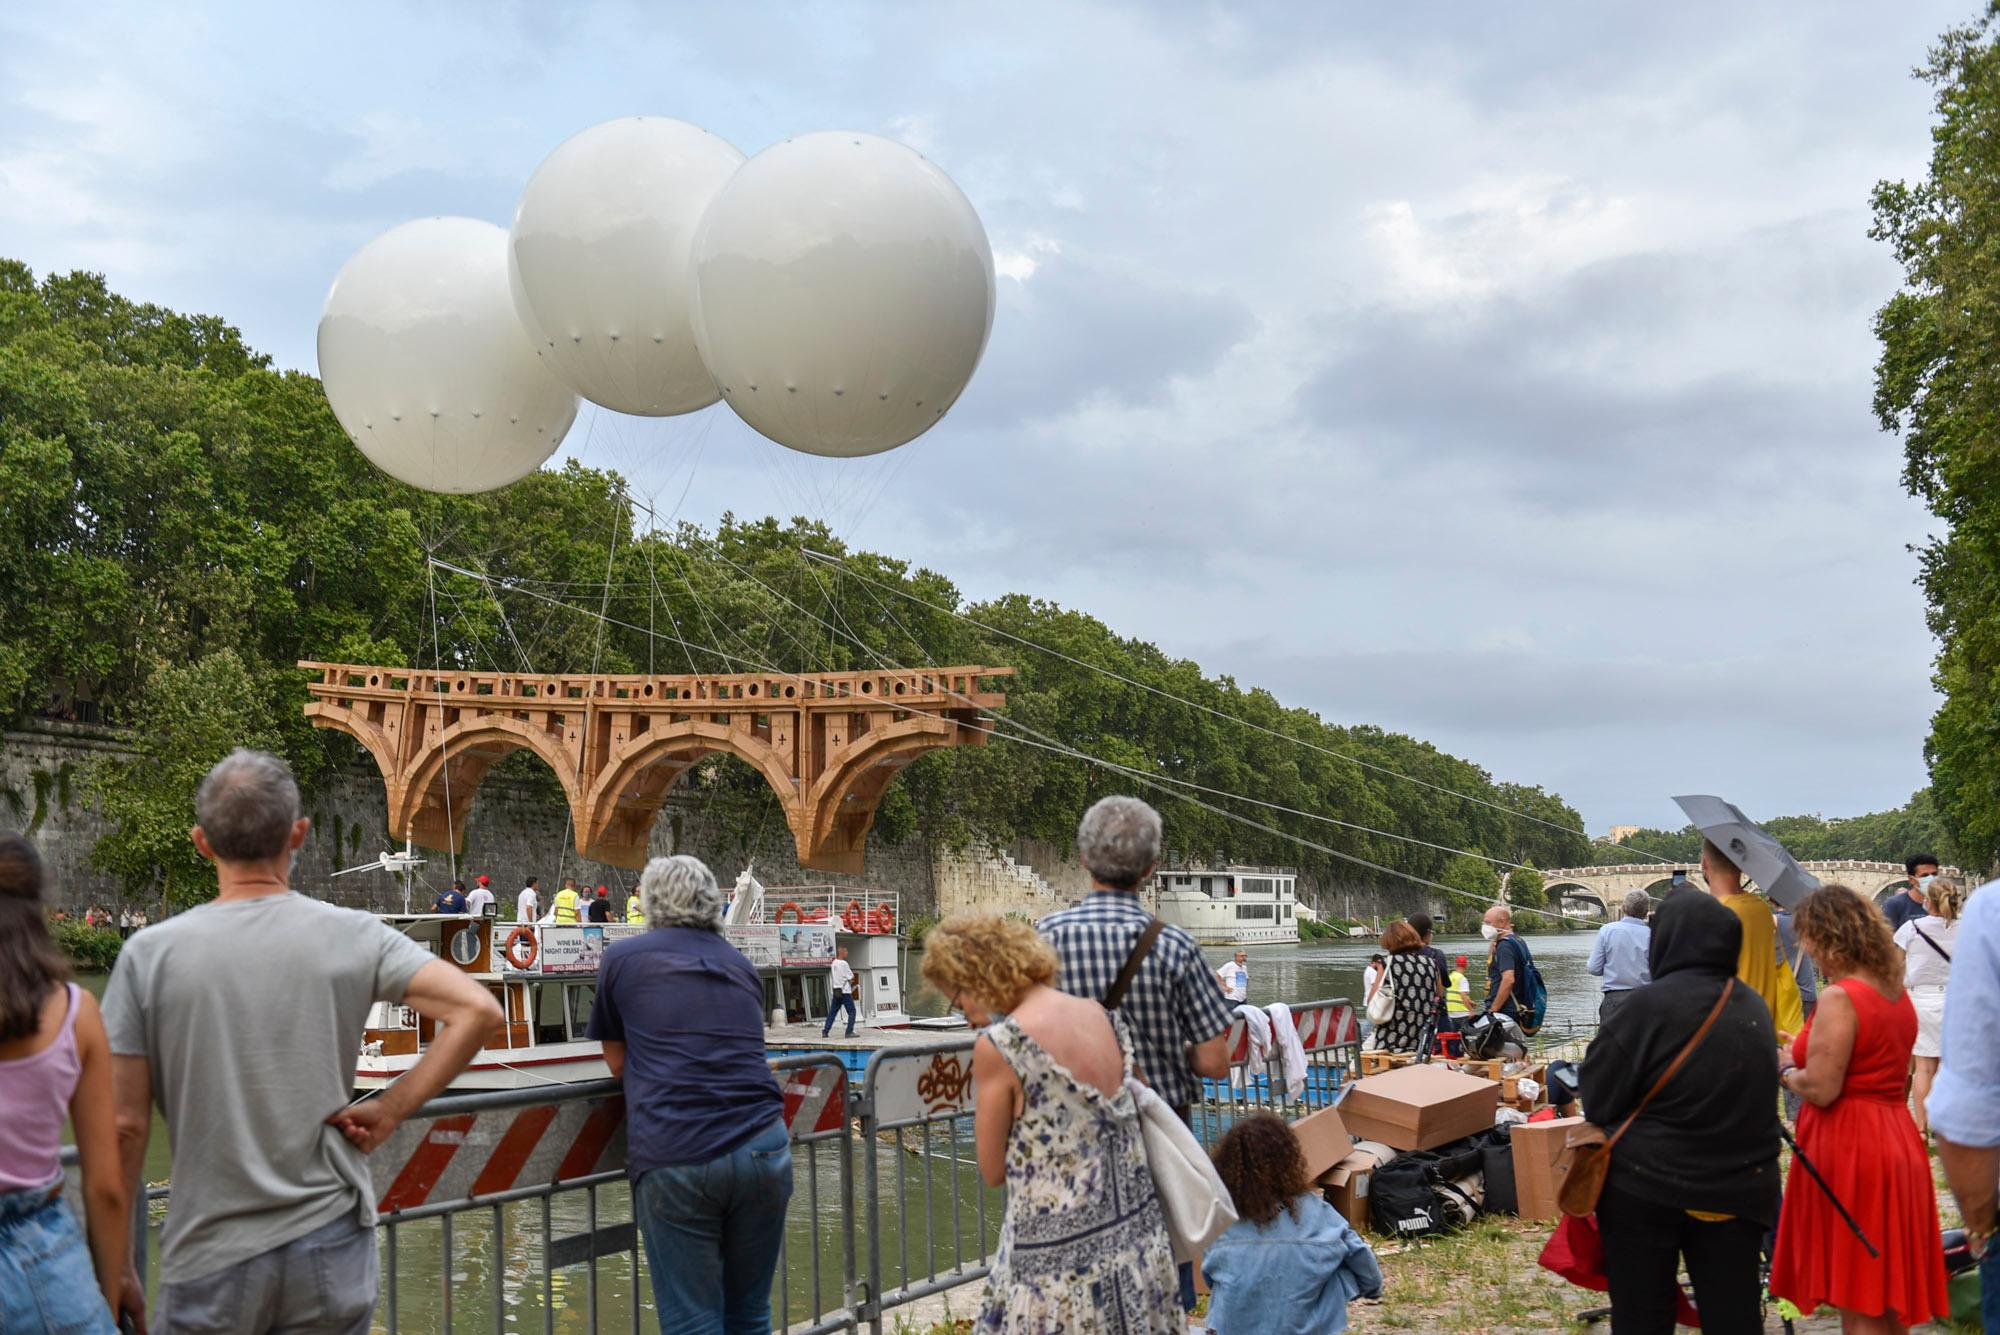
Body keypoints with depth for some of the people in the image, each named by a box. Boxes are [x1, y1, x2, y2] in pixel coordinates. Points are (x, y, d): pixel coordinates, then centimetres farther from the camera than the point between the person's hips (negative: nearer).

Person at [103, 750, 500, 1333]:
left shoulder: (148, 955, -5)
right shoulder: (350, 935, -5)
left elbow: (125, 1126, -5)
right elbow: (477, 1011, -13)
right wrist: (390, 1110, -6)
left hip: (210, 1262, 0)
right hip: (330, 1248, 0)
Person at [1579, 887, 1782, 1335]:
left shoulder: (1649, 1005, -17)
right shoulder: (1754, 1008, 2)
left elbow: (1596, 1098, -11)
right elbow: (1758, 1100, 14)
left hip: (1648, 1186, -4)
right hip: (1739, 1189, 5)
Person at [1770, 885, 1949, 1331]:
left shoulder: (1839, 998, -18)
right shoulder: (1896, 991, 9)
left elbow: (1821, 1089, -21)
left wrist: (1786, 1069, -2)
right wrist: (1803, 1058, 16)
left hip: (1847, 1144, -9)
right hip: (1896, 1139, 9)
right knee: (1888, 1297, 19)